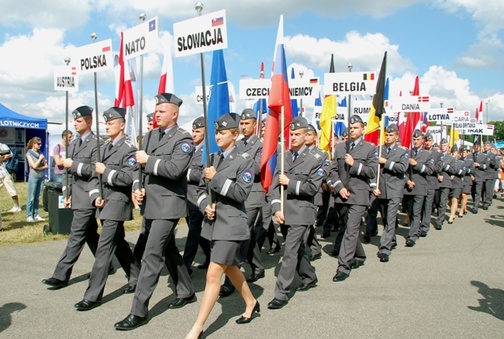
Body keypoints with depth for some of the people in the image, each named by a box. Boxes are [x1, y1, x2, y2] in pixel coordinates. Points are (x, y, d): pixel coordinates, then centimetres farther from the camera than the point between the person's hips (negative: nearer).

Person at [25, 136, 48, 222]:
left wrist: (40, 168, -7)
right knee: (31, 197, -3)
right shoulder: (29, 154, -3)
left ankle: (36, 215, 14)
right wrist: (40, 158, -6)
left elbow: (46, 166, 10)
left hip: (41, 177, 5)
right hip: (33, 177, -5)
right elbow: (34, 166, -12)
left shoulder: (40, 154, 12)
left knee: (37, 197, 10)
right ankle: (29, 216, 1)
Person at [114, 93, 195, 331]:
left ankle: (138, 311, -3)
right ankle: (186, 292, 36)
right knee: (169, 250, 19)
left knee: (152, 255, -9)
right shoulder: (150, 135, 14)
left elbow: (174, 169, -24)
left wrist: (149, 160, -15)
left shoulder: (183, 139, -9)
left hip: (167, 205, -8)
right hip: (149, 204, 8)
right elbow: (140, 164, 14)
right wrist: (137, 187, -2)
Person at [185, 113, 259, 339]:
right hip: (214, 222, 8)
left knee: (213, 275, -9)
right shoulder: (213, 158, 11)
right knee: (230, 268, 21)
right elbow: (202, 189, 13)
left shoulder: (245, 161, -7)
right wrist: (205, 205, -6)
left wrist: (217, 178, -20)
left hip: (231, 224, -7)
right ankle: (251, 303, 44)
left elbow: (241, 193, -17)